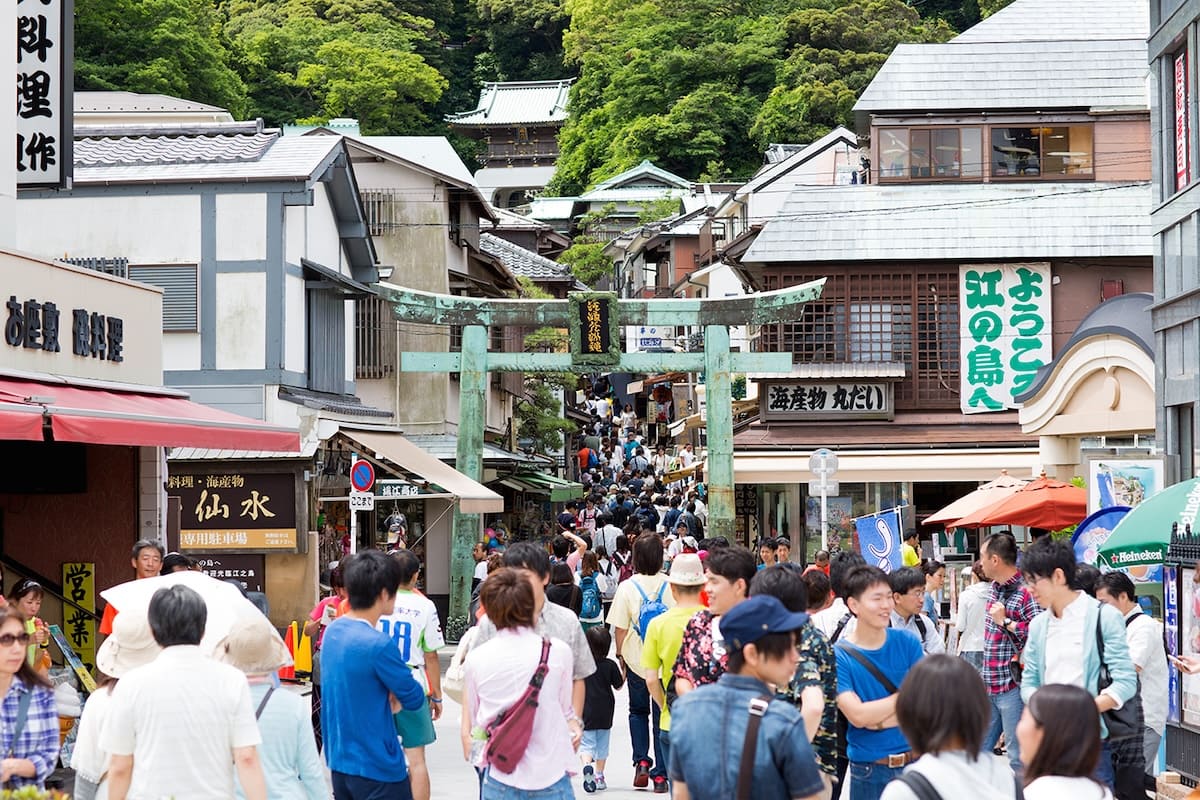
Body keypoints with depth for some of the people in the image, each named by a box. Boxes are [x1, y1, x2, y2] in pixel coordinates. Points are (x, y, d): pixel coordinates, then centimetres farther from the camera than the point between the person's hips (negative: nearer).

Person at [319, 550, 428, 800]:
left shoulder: (332, 631, 4)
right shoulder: (379, 645, -22)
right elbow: (415, 699, -12)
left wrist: (387, 699, 1)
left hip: (338, 761, 8)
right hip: (378, 767, -8)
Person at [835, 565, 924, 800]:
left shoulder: (908, 642, 0)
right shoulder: (838, 655, -10)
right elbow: (857, 715, -17)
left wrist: (875, 719, -16)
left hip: (914, 761, 2)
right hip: (869, 771, -2)